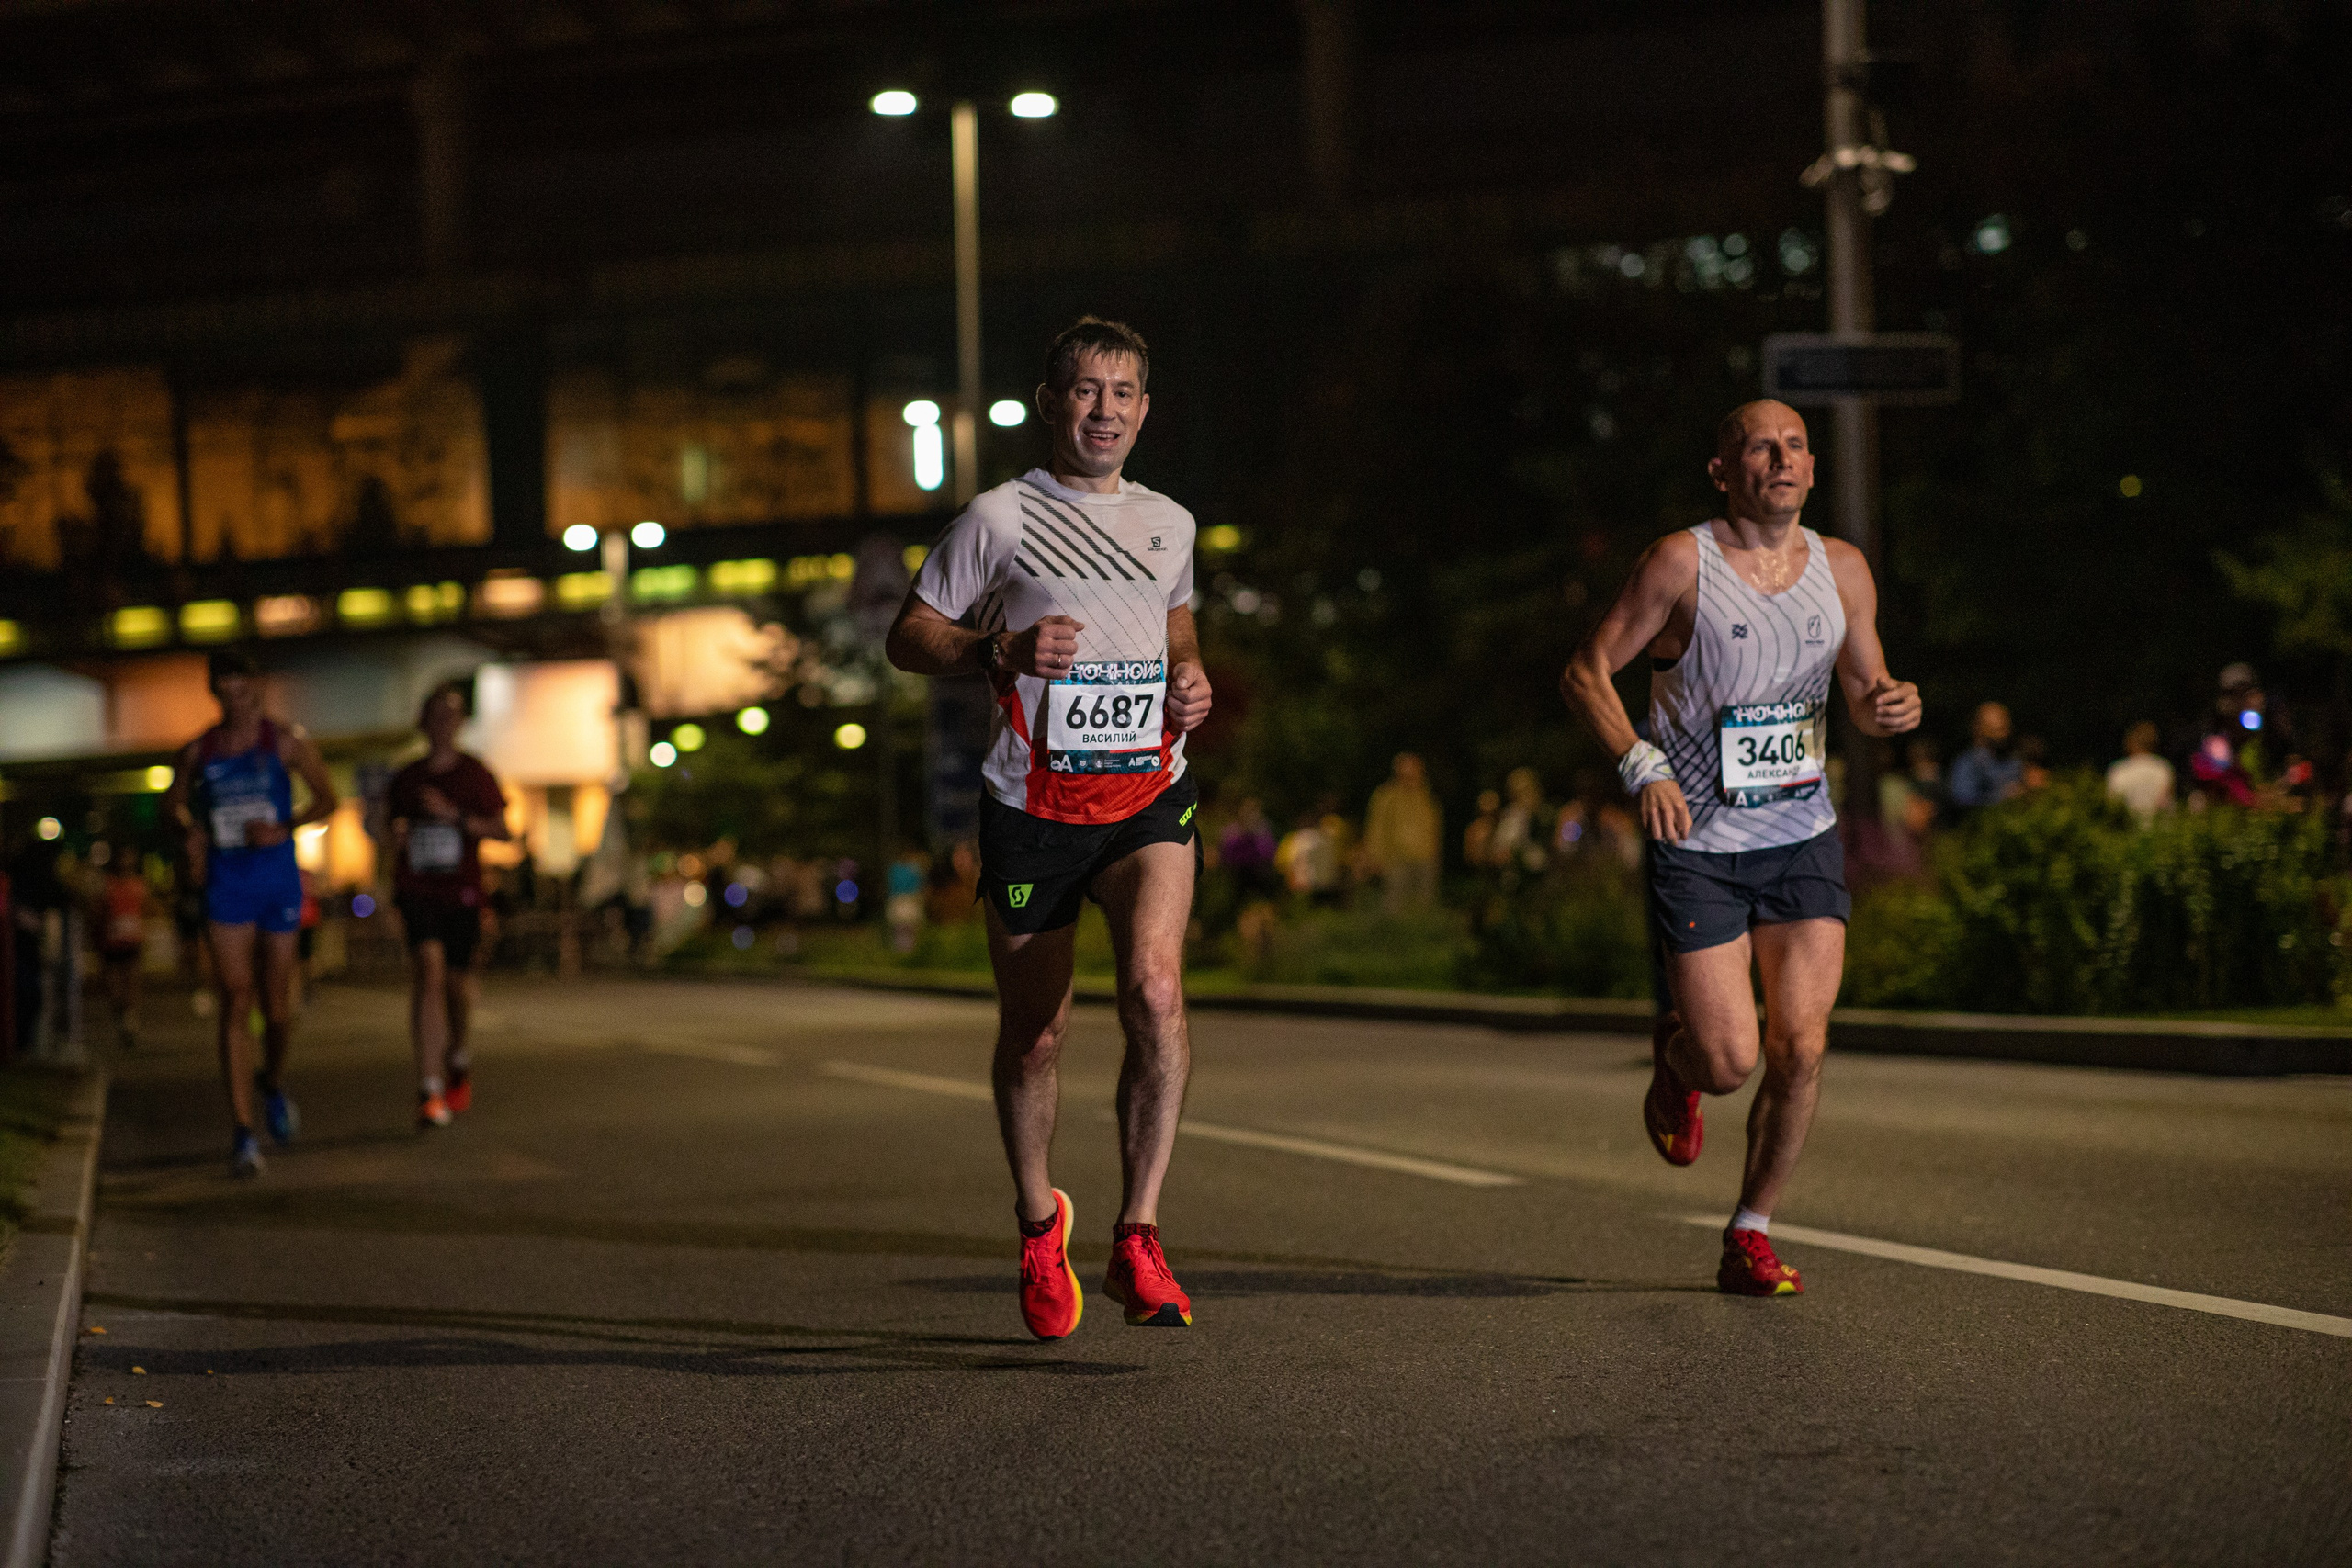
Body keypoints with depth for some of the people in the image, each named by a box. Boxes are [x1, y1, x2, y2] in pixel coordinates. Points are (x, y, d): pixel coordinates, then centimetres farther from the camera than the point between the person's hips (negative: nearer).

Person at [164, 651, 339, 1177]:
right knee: (236, 1000, -10)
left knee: (276, 1004, 7)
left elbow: (327, 800, 4)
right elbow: (173, 802, 19)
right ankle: (244, 1131, -12)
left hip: (278, 880, 0)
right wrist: (192, 831, -4)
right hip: (226, 884, 0)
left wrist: (283, 829, -12)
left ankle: (272, 1082, 40)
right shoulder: (198, 752, 3)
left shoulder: (286, 742, -1)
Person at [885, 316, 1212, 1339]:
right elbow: (908, 635, 2)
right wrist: (1005, 652, -15)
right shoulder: (998, 518, 0)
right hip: (1032, 805, -2)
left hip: (1149, 796, 2)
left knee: (1154, 988, -23)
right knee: (1034, 1035, 6)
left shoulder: (1169, 524, 12)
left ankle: (1136, 1239, -16)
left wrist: (1190, 683, 6)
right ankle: (1037, 1224, 33)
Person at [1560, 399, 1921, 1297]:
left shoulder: (1842, 569, 5)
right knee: (1731, 1064, -7)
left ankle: (1749, 1238, 10)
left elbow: (1866, 694, 15)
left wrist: (1890, 706, -10)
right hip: (1697, 845, -3)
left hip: (1803, 837, 3)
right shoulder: (1683, 563, -8)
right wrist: (1641, 765, -20)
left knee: (1800, 1049, -7)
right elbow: (1585, 673, -6)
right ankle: (1673, 1056, 31)